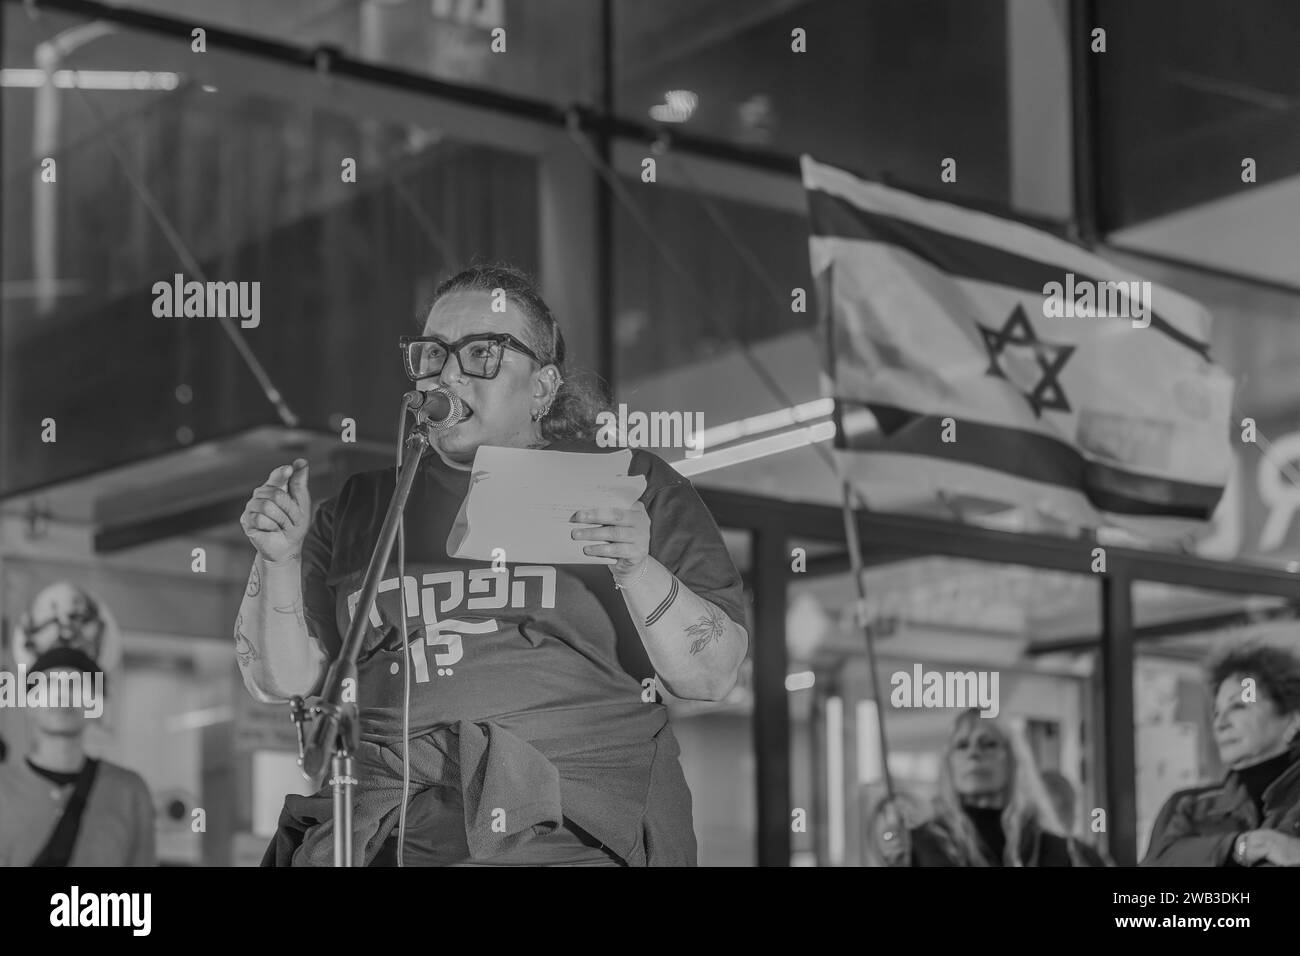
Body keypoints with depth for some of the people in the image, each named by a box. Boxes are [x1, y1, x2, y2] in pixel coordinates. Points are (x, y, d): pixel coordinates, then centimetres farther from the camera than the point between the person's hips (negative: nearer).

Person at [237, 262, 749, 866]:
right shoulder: (363, 506, 19)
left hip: (575, 828, -3)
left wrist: (638, 572, -14)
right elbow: (281, 679, 16)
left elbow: (712, 677, 2)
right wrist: (280, 561, 0)